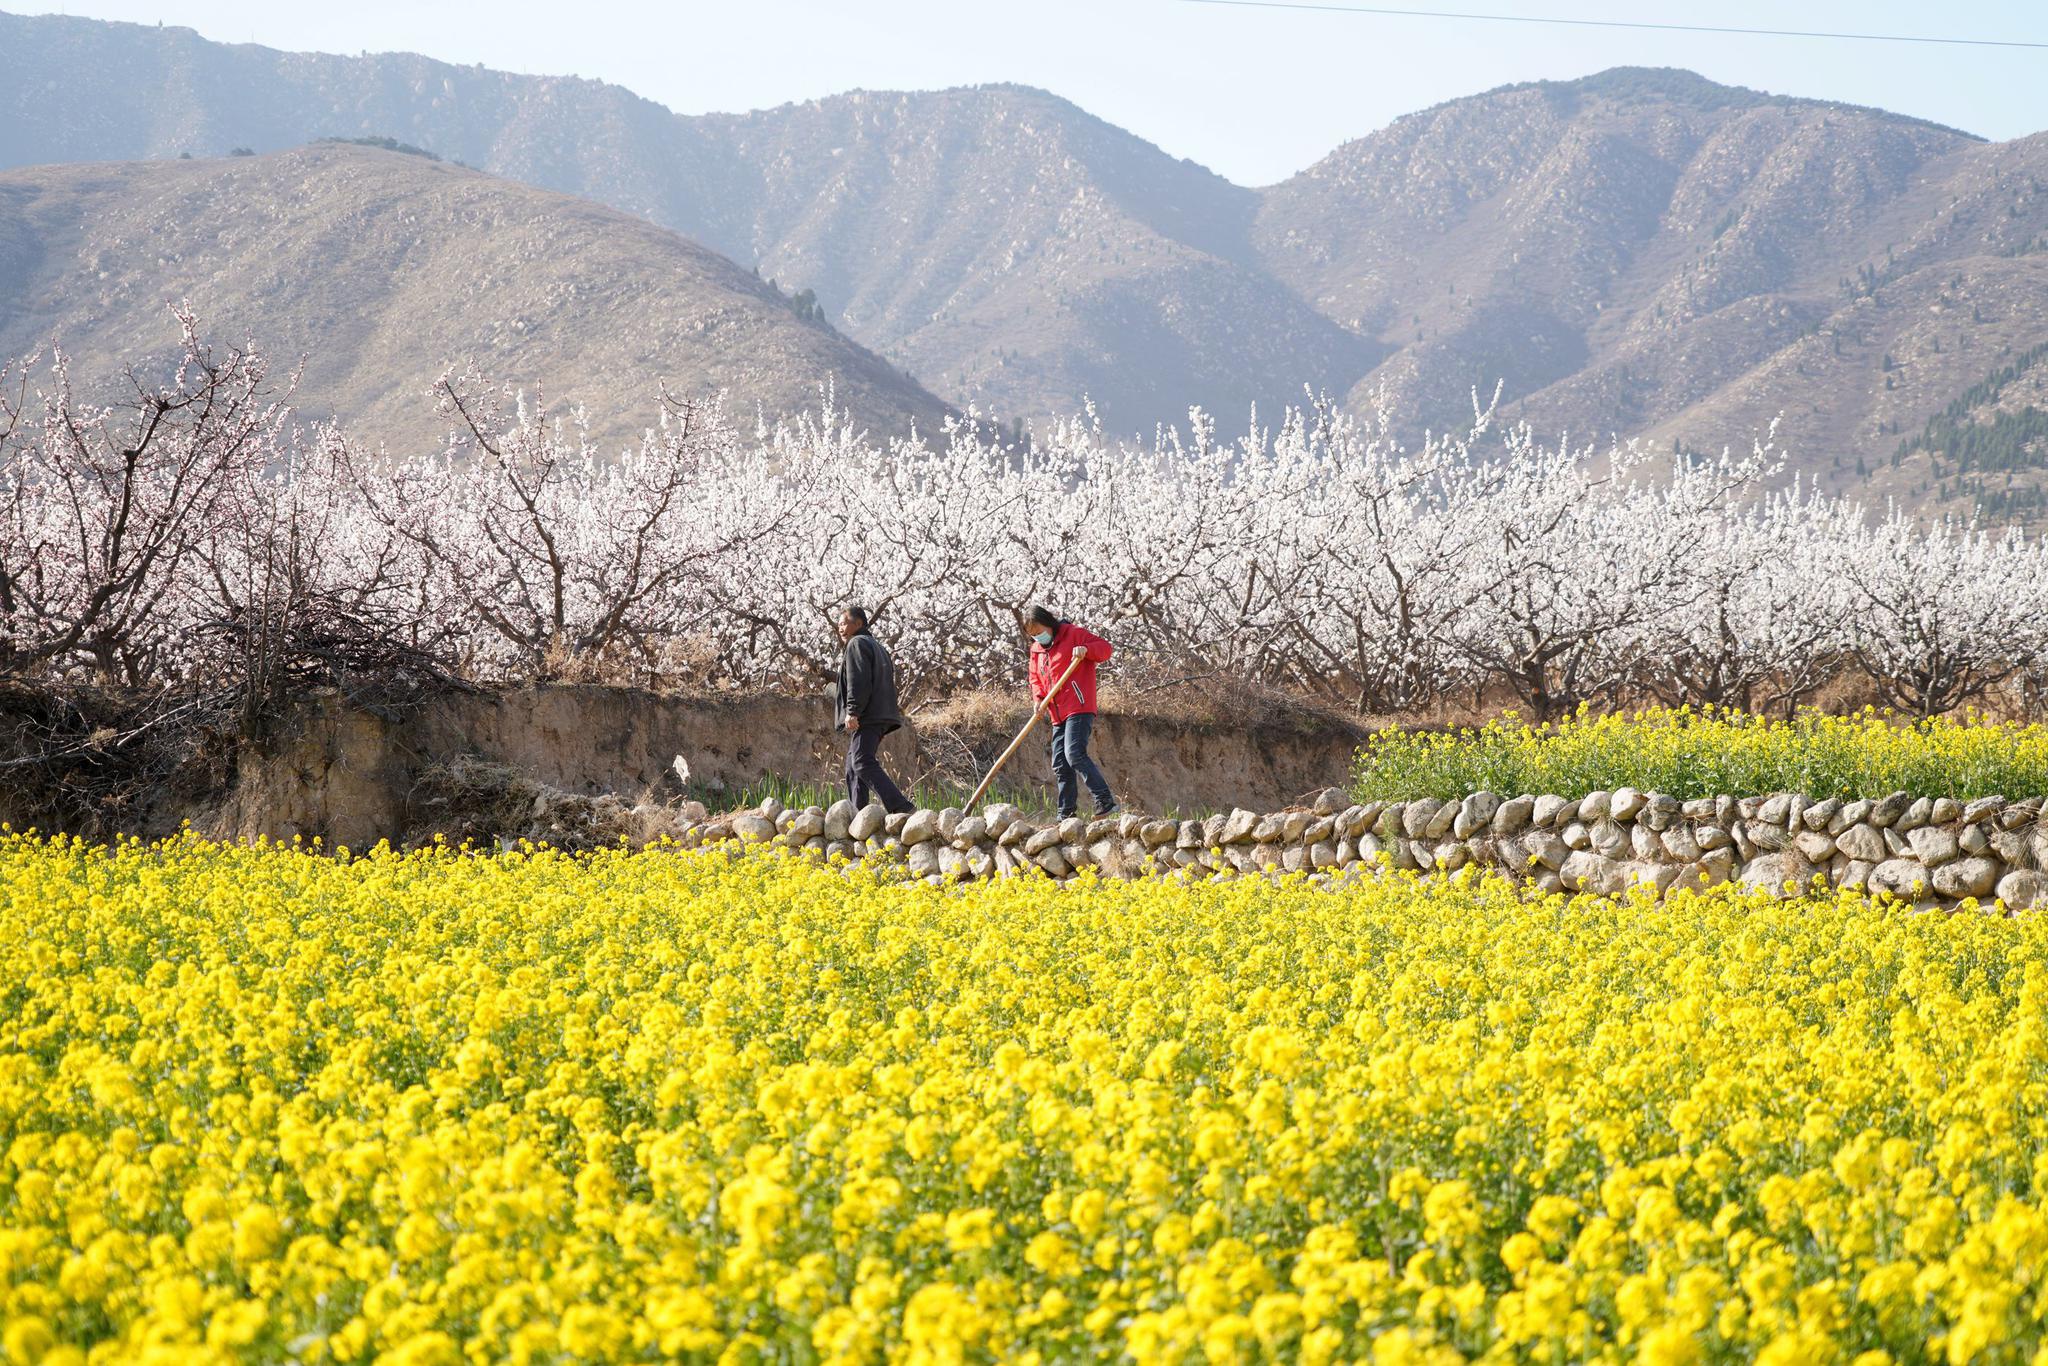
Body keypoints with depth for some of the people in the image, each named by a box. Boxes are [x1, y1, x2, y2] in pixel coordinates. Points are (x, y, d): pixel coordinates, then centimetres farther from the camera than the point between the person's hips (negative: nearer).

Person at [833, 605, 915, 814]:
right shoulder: (877, 646, 29)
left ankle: (900, 807, -32)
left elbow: (858, 681, -15)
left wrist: (853, 712, -21)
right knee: (853, 769, 10)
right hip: (882, 715, 11)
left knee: (863, 763, -21)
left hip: (866, 717, -11)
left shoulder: (857, 644, -2)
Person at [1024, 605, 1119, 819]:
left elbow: (1105, 648, -6)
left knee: (1075, 754, -22)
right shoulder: (1037, 650, 19)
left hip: (1079, 708, -8)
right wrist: (1038, 699, 0)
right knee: (1060, 765, 6)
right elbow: (1036, 680, 20)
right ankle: (1066, 815, 11)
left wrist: (1086, 650, -26)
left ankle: (1105, 801, -23)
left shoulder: (1073, 634, -2)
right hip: (1058, 714, 8)